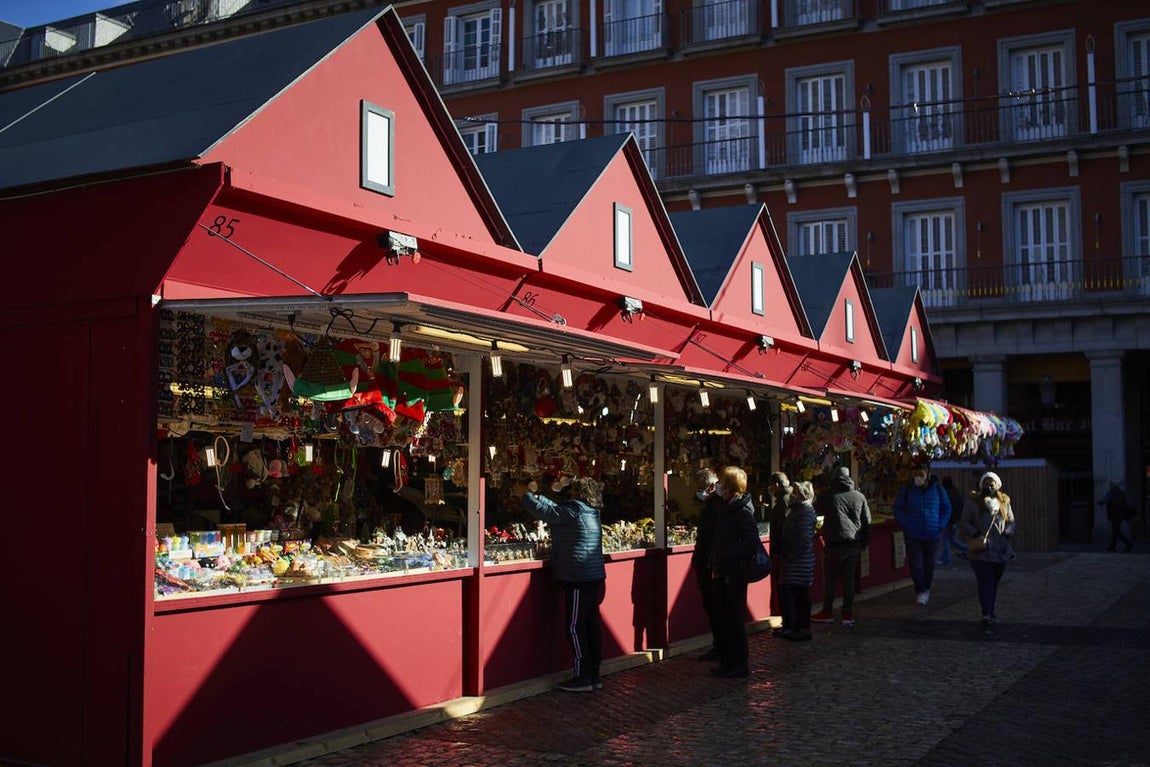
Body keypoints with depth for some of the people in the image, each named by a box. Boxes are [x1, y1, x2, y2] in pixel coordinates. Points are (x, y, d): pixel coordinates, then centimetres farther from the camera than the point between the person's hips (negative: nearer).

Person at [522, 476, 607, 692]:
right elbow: (554, 509, 24)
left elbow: (541, 510, -10)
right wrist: (538, 495, 29)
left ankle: (582, 678, -2)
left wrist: (529, 494, 8)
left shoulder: (573, 511, -14)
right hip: (593, 577, 9)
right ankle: (594, 676, 15)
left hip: (577, 578, -9)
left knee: (575, 627, -4)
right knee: (591, 624, 10)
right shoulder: (592, 512, 13)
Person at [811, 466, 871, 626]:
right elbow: (867, 522, 9)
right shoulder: (859, 496, 6)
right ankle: (848, 615, 7)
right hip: (853, 544, 3)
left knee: (829, 579, 8)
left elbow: (815, 511, 12)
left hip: (834, 544, -3)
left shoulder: (828, 496, -3)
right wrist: (864, 543, 17)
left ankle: (827, 613, 14)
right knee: (849, 579, 8)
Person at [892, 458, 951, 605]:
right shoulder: (906, 489, -1)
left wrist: (940, 526, 0)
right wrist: (905, 525, -7)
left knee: (929, 564, 12)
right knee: (916, 564, -6)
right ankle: (920, 591, 5)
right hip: (912, 535, -1)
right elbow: (897, 509, 6)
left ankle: (926, 589, 30)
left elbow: (946, 509, 12)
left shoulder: (937, 489, 1)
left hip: (931, 534, 1)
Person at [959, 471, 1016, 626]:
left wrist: (1007, 533, -1)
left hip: (1001, 550, 4)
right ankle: (986, 614, -17)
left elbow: (1011, 522, 18)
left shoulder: (1004, 502, 12)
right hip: (981, 551, -4)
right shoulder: (973, 502, 0)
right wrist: (975, 533, -17)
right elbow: (964, 523, -2)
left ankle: (990, 612, 20)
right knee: (985, 581, -12)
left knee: (994, 581, 10)